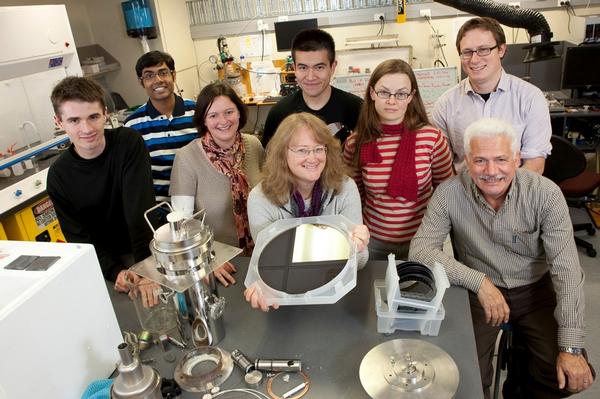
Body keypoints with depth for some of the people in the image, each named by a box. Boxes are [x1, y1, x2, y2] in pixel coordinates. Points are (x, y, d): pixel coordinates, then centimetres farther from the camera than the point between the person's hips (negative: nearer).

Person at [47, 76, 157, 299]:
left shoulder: (129, 143, -15)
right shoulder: (58, 176, -9)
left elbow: (141, 208, -22)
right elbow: (79, 236, -7)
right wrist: (114, 272, -23)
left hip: (151, 249, -1)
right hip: (108, 260, 1)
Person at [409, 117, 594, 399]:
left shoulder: (545, 193, -15)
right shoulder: (449, 194, -16)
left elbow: (566, 269, -16)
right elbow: (420, 250, -19)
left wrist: (571, 347, -20)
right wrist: (479, 281, -29)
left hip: (535, 291, 1)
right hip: (477, 291, -1)